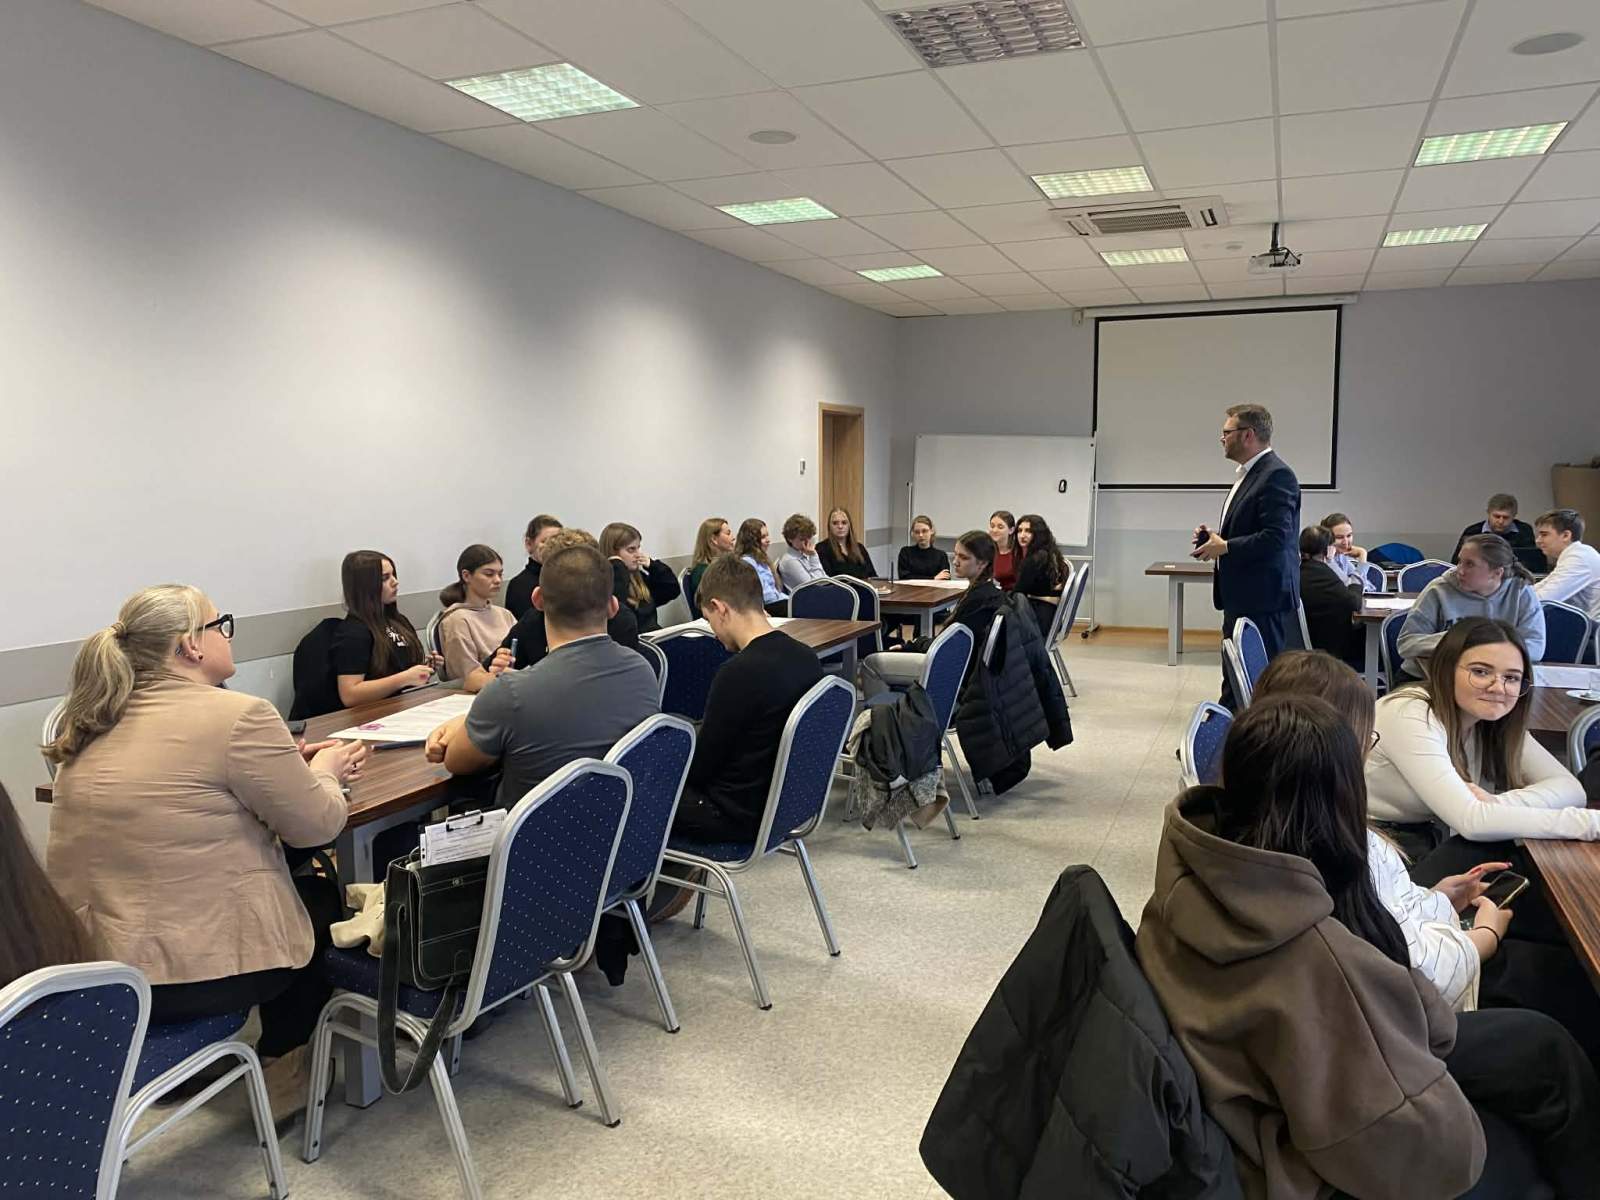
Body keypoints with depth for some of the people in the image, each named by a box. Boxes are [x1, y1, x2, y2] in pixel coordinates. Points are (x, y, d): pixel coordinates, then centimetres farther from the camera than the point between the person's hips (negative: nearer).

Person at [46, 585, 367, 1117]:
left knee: (291, 879, 28)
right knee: (323, 897, 21)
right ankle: (283, 1075, 30)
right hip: (186, 973, -8)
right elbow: (315, 825, -10)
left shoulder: (103, 724, 7)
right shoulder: (238, 714, -18)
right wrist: (324, 770, 10)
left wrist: (293, 766, 19)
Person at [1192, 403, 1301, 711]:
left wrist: (1224, 547, -16)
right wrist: (1217, 536, 9)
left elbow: (1276, 537, -23)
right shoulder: (1248, 473, 17)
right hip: (1242, 596, 10)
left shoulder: (1276, 475, -15)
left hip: (1263, 598, -10)